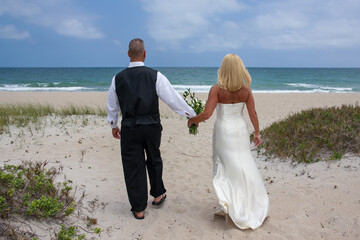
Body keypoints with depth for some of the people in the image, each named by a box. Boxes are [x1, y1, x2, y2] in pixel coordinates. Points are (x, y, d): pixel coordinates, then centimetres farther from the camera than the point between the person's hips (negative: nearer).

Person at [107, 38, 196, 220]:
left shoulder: (118, 78, -1)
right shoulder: (155, 76, -9)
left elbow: (112, 105, 11)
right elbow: (173, 98, -8)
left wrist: (113, 126, 27)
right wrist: (192, 115, 5)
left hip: (129, 128, 0)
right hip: (152, 126, 0)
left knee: (133, 166, 10)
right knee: (154, 159, 24)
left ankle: (138, 209, 20)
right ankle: (158, 194, 39)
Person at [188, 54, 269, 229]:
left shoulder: (217, 89, -16)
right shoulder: (246, 90, -6)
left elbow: (206, 114, -21)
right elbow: (253, 114, -1)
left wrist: (192, 120, -3)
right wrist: (257, 133, 12)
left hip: (223, 131, -3)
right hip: (240, 130, 3)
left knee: (225, 167, 14)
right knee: (245, 166, 15)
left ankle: (227, 201, 5)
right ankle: (251, 207, 26)